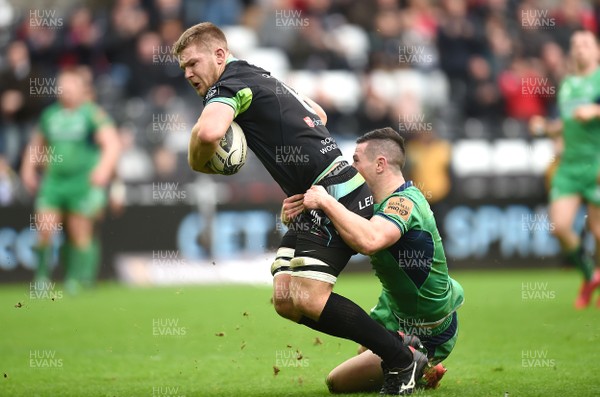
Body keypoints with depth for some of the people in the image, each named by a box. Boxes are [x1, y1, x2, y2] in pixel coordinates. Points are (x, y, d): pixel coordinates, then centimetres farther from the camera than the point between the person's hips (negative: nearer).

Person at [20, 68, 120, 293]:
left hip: (83, 182, -4)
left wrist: (103, 169, -27)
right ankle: (42, 277, 11)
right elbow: (36, 145, 25)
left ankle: (77, 280, 9)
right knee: (44, 231, -3)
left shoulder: (93, 114, -4)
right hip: (53, 180, 4)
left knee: (80, 233, -1)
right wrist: (28, 169, 14)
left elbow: (112, 144, -13)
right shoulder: (50, 114, 13)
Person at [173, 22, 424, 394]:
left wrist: (197, 164, -11)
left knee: (306, 297, -16)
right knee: (285, 298, 2)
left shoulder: (228, 84, -10)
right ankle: (394, 348, 6)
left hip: (336, 193, -10)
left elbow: (208, 132, -33)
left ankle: (402, 360, -5)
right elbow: (319, 114, 34)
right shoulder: (258, 77, 20)